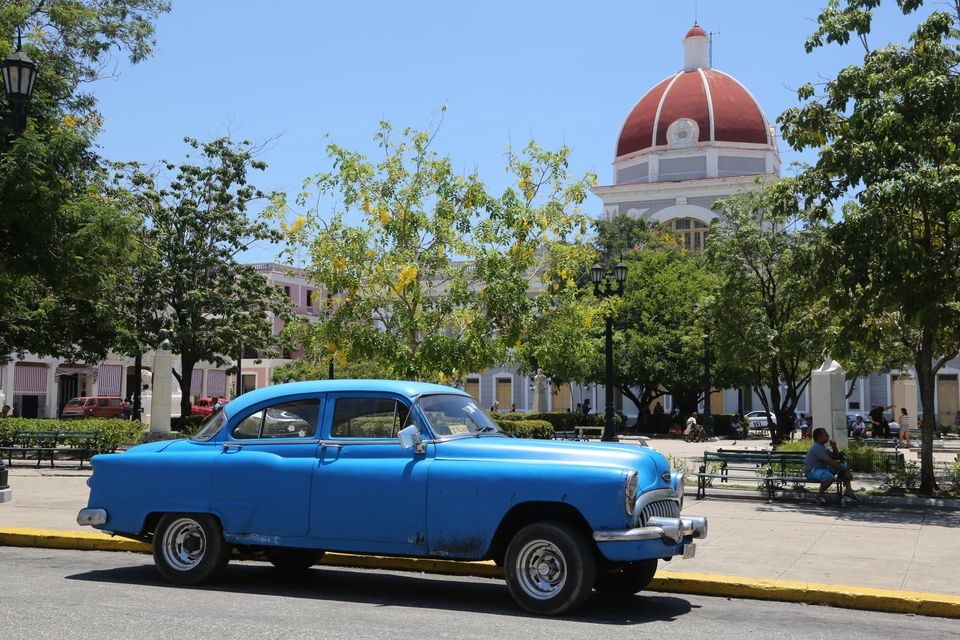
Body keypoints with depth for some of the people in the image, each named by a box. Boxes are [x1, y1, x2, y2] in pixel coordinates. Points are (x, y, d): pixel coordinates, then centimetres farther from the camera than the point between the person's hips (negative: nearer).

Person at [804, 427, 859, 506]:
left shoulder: (822, 447, 15)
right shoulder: (817, 447, -19)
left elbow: (836, 457, 21)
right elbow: (830, 462, -25)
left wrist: (834, 448, 1)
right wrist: (844, 470, -22)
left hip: (823, 469, 11)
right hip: (812, 471, -11)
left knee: (845, 466, 8)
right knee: (830, 477, -41)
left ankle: (848, 492, 2)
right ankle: (819, 496, -17)